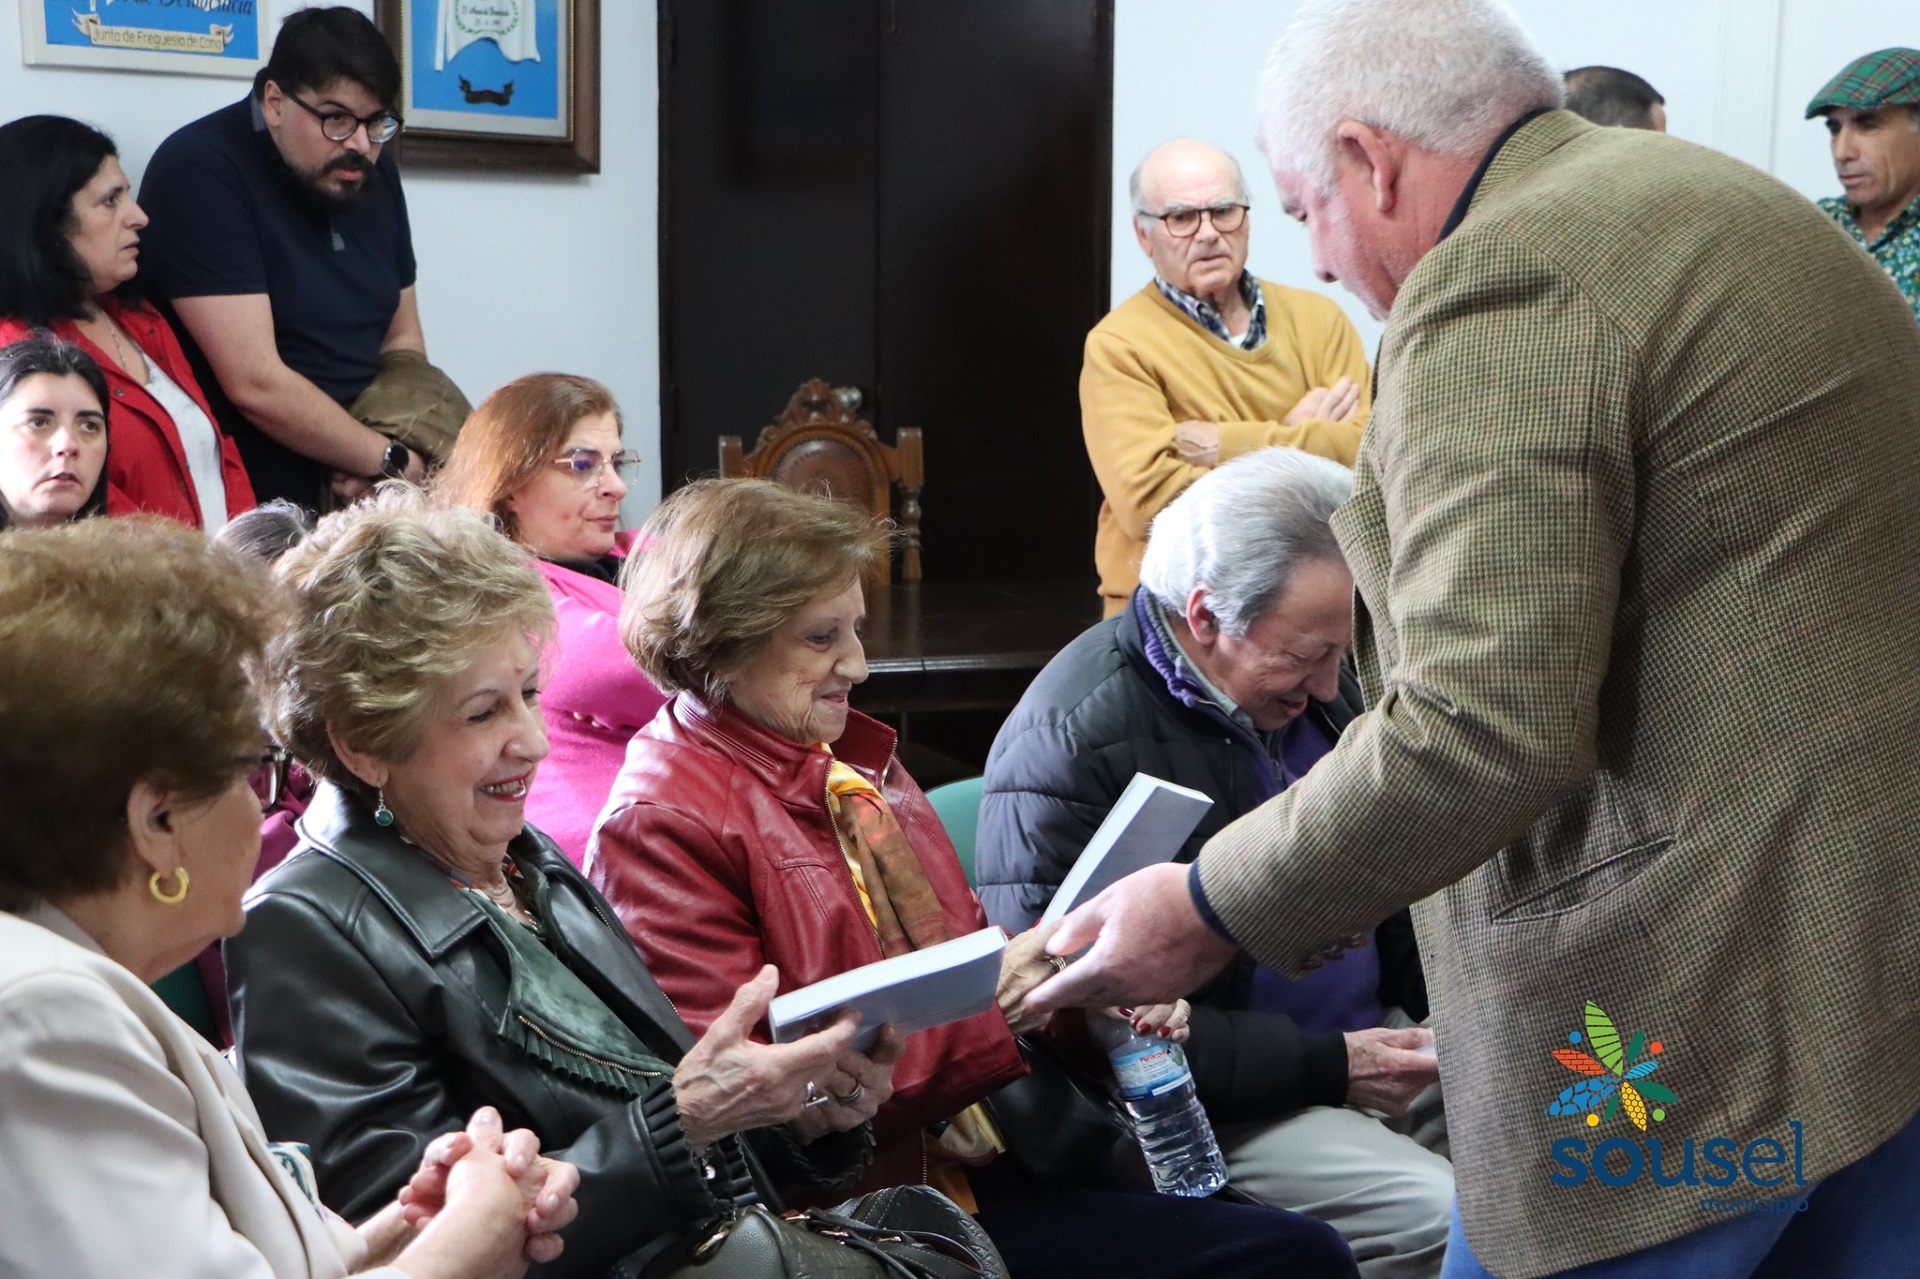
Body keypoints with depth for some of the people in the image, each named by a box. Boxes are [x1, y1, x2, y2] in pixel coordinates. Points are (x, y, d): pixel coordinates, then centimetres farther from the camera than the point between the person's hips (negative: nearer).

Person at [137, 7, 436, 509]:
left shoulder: (372, 170, 8)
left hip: (359, 499, 7)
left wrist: (378, 458, -4)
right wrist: (390, 459, -10)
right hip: (250, 504, -7)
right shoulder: (200, 171, -14)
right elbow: (255, 384, -20)